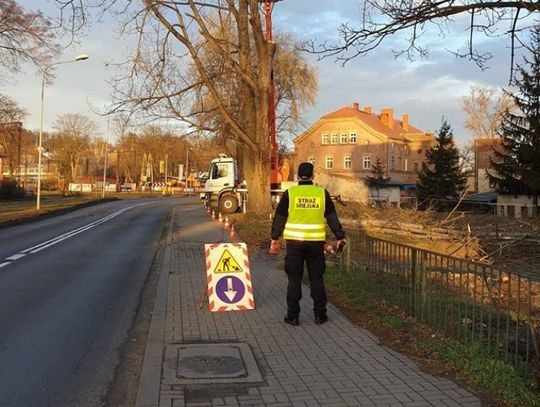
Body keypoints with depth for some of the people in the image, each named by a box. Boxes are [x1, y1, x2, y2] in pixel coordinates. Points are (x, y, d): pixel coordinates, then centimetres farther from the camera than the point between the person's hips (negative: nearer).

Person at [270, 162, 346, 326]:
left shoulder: (290, 193, -3)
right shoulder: (322, 193, 1)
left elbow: (279, 218, 0)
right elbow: (332, 218, 3)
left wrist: (275, 239, 8)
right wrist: (340, 237, 11)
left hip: (294, 242, -1)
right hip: (316, 243, 1)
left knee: (294, 279, 7)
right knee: (317, 278, 11)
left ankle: (292, 316, 10)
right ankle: (320, 315, 16)